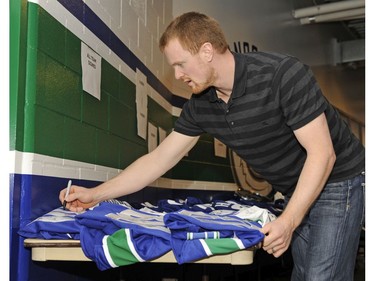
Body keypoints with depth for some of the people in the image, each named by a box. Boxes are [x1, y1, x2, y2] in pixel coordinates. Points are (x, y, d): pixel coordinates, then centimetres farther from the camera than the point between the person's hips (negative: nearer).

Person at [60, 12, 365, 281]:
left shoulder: (284, 74, -27)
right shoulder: (201, 105, -7)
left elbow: (322, 153, -26)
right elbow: (159, 159, -2)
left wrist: (289, 221, -32)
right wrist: (96, 194, -6)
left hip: (337, 181, -6)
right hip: (296, 191, 6)